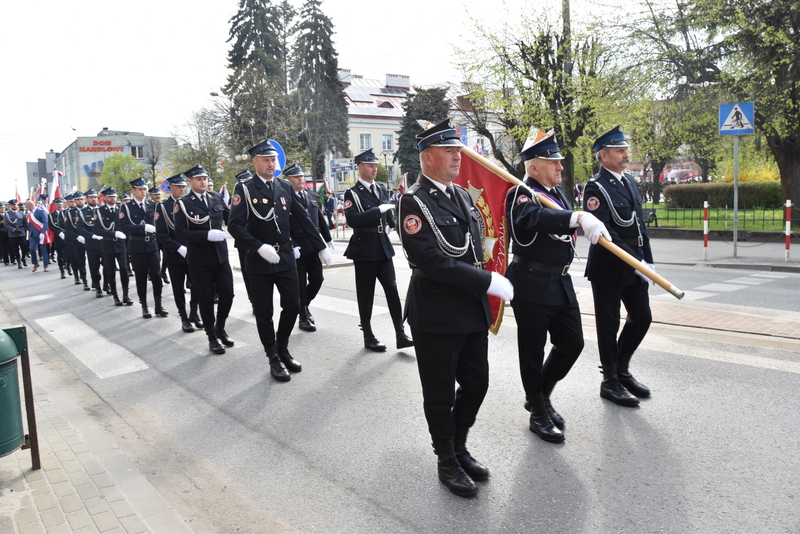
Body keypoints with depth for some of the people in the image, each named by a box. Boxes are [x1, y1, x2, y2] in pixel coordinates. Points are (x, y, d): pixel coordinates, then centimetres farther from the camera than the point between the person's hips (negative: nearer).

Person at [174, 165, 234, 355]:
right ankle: (212, 337, 19)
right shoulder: (183, 203, -5)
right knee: (206, 299, 5)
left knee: (227, 294, 3)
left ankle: (220, 328, 27)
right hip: (199, 259, -3)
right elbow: (181, 232, -14)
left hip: (221, 255, 4)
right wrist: (207, 235, -24)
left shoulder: (216, 198, 9)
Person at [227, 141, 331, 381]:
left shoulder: (285, 187, 7)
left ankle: (283, 349, 29)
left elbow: (303, 219, 9)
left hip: (286, 257, 4)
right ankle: (274, 360, 20)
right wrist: (260, 247, -24)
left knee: (292, 305, 6)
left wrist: (321, 247, 8)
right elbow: (235, 225, -14)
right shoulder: (245, 189, -6)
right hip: (259, 261, -4)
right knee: (264, 312, 5)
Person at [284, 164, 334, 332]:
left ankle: (305, 305, 34)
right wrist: (291, 246, -20)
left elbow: (320, 219, 17)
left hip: (314, 247, 6)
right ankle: (303, 318, 17)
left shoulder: (312, 196, 12)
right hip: (297, 249, -6)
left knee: (317, 280, 9)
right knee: (300, 285, 4)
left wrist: (328, 239, 16)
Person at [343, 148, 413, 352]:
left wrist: (390, 225, 12)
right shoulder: (352, 193, -7)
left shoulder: (382, 189, 12)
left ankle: (400, 335, 7)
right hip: (364, 249, -5)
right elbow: (352, 219, -23)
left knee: (392, 289, 2)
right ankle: (368, 337, 15)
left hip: (384, 247, 5)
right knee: (366, 294, 4)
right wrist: (378, 210, -26)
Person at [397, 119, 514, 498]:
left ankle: (459, 446, 39)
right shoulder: (414, 201, -15)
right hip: (436, 317, -7)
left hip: (473, 311, 8)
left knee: (476, 384, 16)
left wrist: (484, 292, 12)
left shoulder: (462, 195, 11)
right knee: (440, 394, 9)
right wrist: (488, 282, -22)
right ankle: (447, 461, 29)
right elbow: (432, 260, -24)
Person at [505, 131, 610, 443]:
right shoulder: (521, 195, -14)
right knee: (533, 352, 5)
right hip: (531, 285, -8)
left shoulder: (558, 191, 13)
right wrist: (577, 217, -50)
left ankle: (541, 395, 33)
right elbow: (533, 217, -38)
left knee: (572, 343, 12)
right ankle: (539, 414, 22)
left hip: (561, 284, 8)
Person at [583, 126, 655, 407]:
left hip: (634, 267, 8)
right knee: (609, 325, 3)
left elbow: (639, 225, 17)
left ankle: (622, 369, 30)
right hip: (608, 268, -8)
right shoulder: (596, 187, -13)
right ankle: (610, 381, 18)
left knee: (642, 317, 12)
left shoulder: (629, 182, 13)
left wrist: (647, 261, 12)